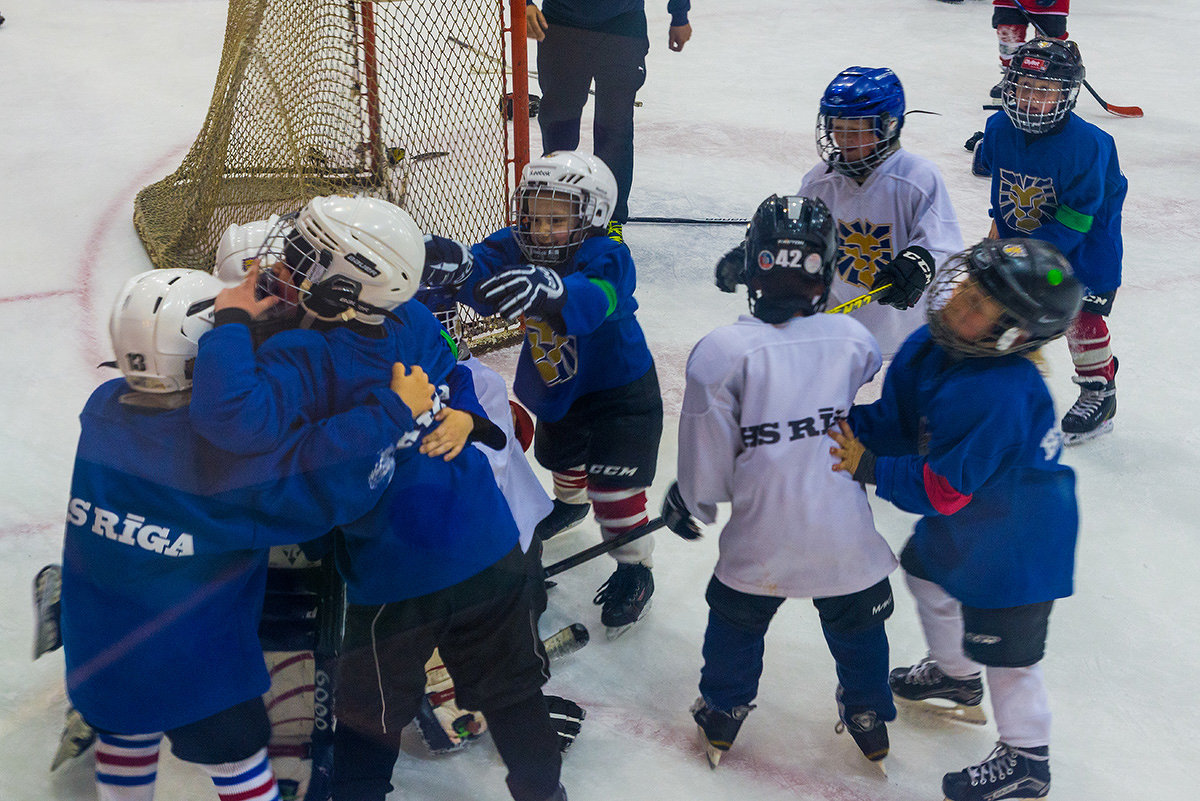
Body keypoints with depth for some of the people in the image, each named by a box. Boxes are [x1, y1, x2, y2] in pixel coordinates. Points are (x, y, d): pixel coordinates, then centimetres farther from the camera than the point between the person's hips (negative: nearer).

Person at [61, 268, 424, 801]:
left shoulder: (103, 408, -7)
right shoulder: (221, 447, -28)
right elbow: (324, 476, -36)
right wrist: (396, 408, -29)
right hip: (190, 657, -6)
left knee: (127, 735, 30)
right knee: (237, 758, 14)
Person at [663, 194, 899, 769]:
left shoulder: (721, 351, -15)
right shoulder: (854, 340, -5)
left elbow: (707, 458, -9)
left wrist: (690, 502, 9)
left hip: (761, 535, -2)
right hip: (846, 534, 2)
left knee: (736, 616, 23)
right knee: (857, 619, 25)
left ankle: (721, 716, 40)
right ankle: (869, 719, 43)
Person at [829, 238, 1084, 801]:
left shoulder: (997, 394, -38)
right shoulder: (928, 350, -11)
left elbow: (942, 489, -32)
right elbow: (896, 425, -1)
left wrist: (868, 468, -26)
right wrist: (840, 421, -17)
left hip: (1017, 538, -9)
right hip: (965, 517, 10)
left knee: (1003, 647, 6)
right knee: (925, 571, 30)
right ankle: (955, 673, 57)